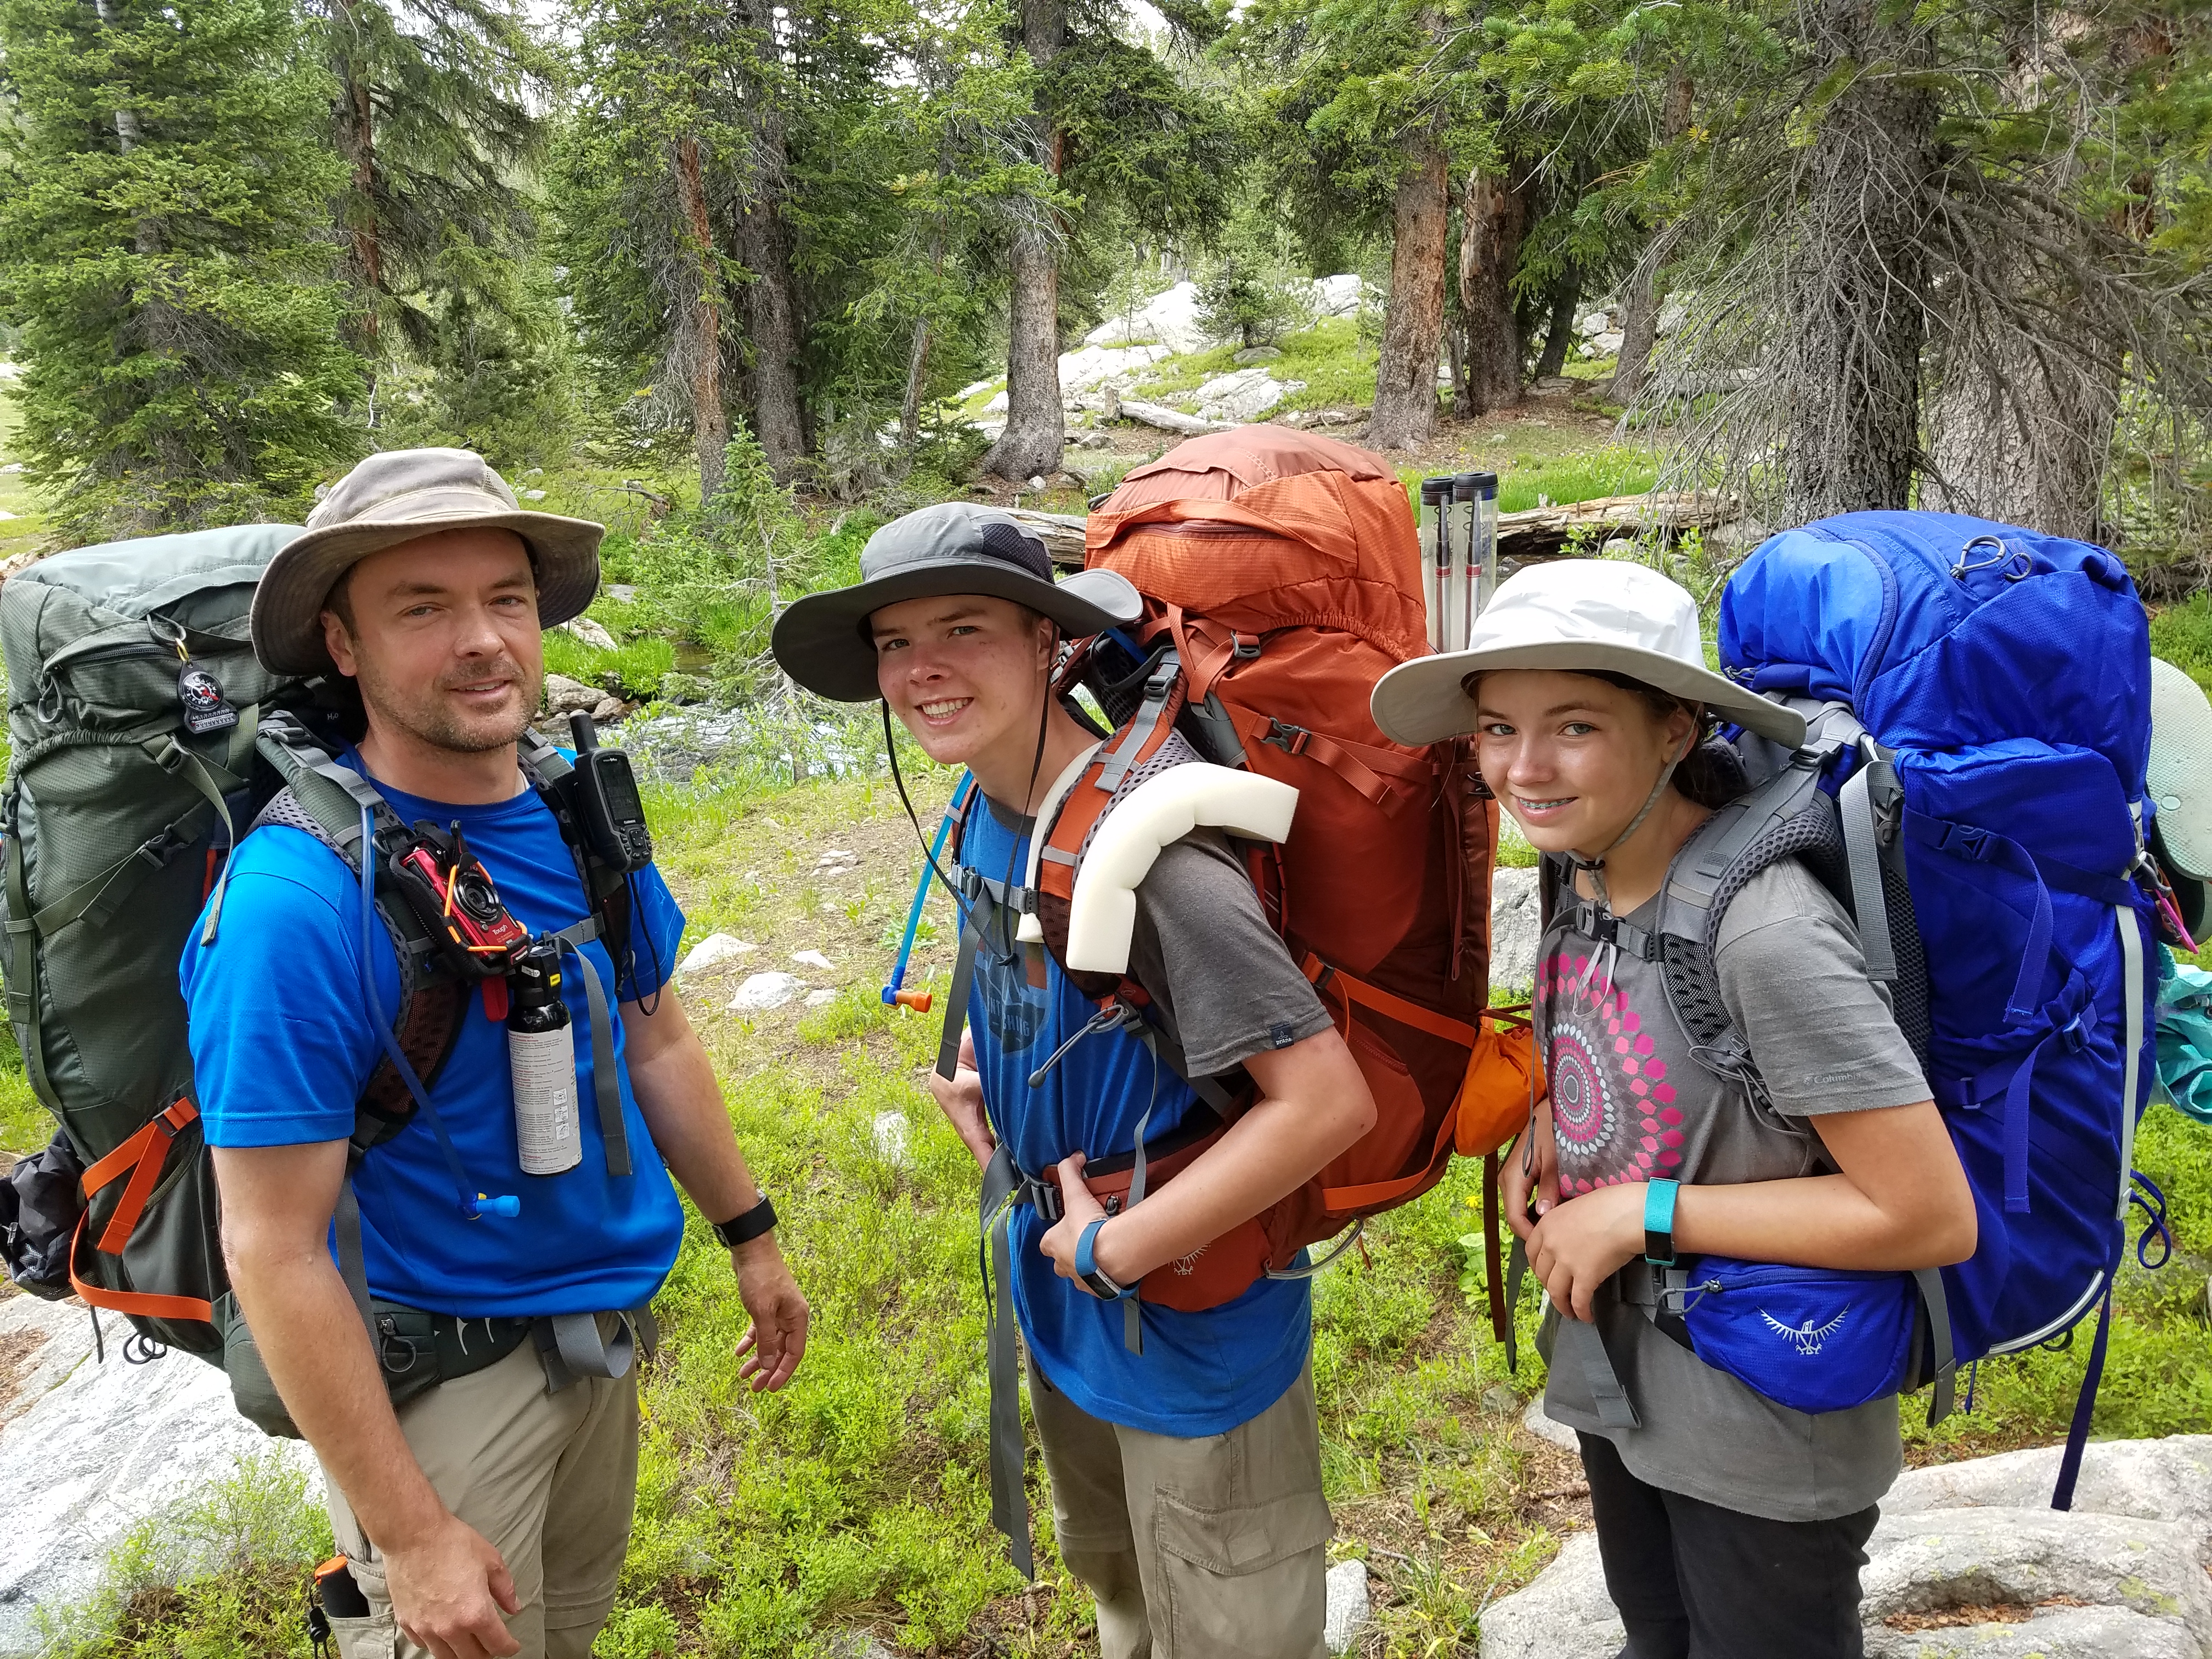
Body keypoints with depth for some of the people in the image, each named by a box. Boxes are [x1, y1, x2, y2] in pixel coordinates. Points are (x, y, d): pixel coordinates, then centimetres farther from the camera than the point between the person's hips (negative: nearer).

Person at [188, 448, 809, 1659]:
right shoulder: (296, 902, -26)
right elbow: (273, 1251, -23)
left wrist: (752, 1238, 12)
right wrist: (408, 1532, -19)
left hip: (603, 1325, 6)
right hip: (430, 1367, -6)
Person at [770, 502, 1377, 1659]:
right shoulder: (983, 812, -4)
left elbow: (1328, 1099, -34)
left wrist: (1115, 1248, -26)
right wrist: (969, 1069, 0)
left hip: (1190, 1327, -7)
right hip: (1065, 1301, 8)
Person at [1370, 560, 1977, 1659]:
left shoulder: (1766, 936, -31)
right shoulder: (1586, 875, -6)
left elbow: (1932, 1217, -28)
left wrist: (1643, 1212, -25)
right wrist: (1545, 1133, -6)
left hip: (1761, 1441, -7)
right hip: (1619, 1381, 7)